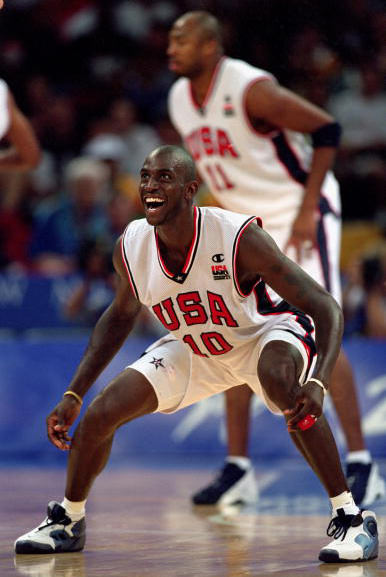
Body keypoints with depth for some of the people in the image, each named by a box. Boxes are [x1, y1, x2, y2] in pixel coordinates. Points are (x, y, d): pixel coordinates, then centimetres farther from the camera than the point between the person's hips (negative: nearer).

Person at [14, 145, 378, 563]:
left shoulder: (239, 238, -35)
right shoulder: (130, 247, -19)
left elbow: (325, 308, -32)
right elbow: (121, 316, 3)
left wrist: (318, 384, -49)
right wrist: (73, 395, 0)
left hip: (267, 333, -5)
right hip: (195, 348, 5)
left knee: (281, 379, -41)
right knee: (98, 415, -8)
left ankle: (351, 519, -29)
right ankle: (68, 521, 22)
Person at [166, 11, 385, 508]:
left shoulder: (252, 90, -23)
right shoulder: (179, 100, 1)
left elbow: (326, 130, -19)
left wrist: (308, 211, -21)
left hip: (301, 213, -7)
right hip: (249, 224, 8)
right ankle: (238, 469, 8)